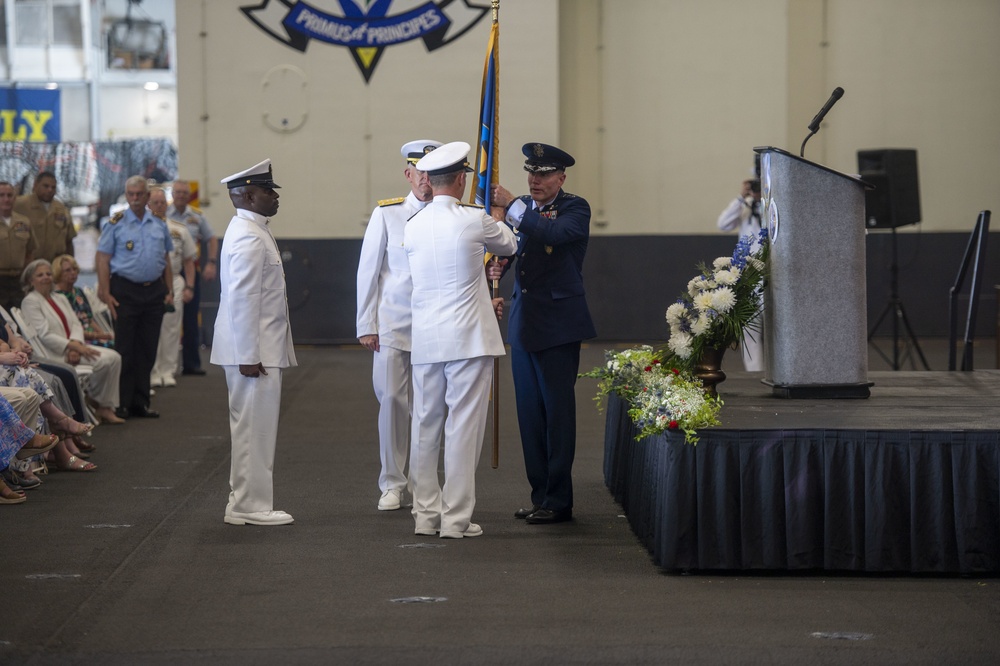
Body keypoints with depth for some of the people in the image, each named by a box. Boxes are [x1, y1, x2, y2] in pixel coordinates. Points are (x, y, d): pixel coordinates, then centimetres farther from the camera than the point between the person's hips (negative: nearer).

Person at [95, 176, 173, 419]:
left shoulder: (159, 224, 11)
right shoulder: (116, 224, -2)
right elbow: (103, 259, -5)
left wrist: (169, 290, 9)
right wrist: (106, 293, -11)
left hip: (154, 291, 4)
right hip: (125, 291, -4)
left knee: (147, 349, 7)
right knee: (125, 350, -2)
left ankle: (140, 402, 13)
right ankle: (121, 404, 2)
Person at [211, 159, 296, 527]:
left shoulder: (252, 231, 16)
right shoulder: (248, 237, -17)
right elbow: (242, 299, -22)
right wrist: (248, 356, -23)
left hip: (260, 348, 11)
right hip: (253, 350, -11)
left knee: (253, 428, 14)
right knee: (253, 428, -6)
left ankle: (246, 503, 20)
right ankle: (249, 506, -1)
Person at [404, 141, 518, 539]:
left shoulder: (412, 228, 4)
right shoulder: (474, 221, -8)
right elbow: (510, 246, 12)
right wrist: (494, 219, 34)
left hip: (425, 340, 5)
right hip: (468, 339, -5)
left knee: (425, 426, 10)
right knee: (463, 426, -2)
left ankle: (425, 514, 14)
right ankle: (456, 517, -2)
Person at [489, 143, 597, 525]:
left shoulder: (575, 208, -5)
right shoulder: (522, 209, 13)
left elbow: (554, 233, -25)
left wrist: (512, 206, -25)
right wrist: (492, 266, -11)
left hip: (557, 326, -7)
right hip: (523, 324, 7)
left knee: (557, 413, -4)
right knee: (530, 414, 10)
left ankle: (558, 501, 1)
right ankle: (540, 497, 17)